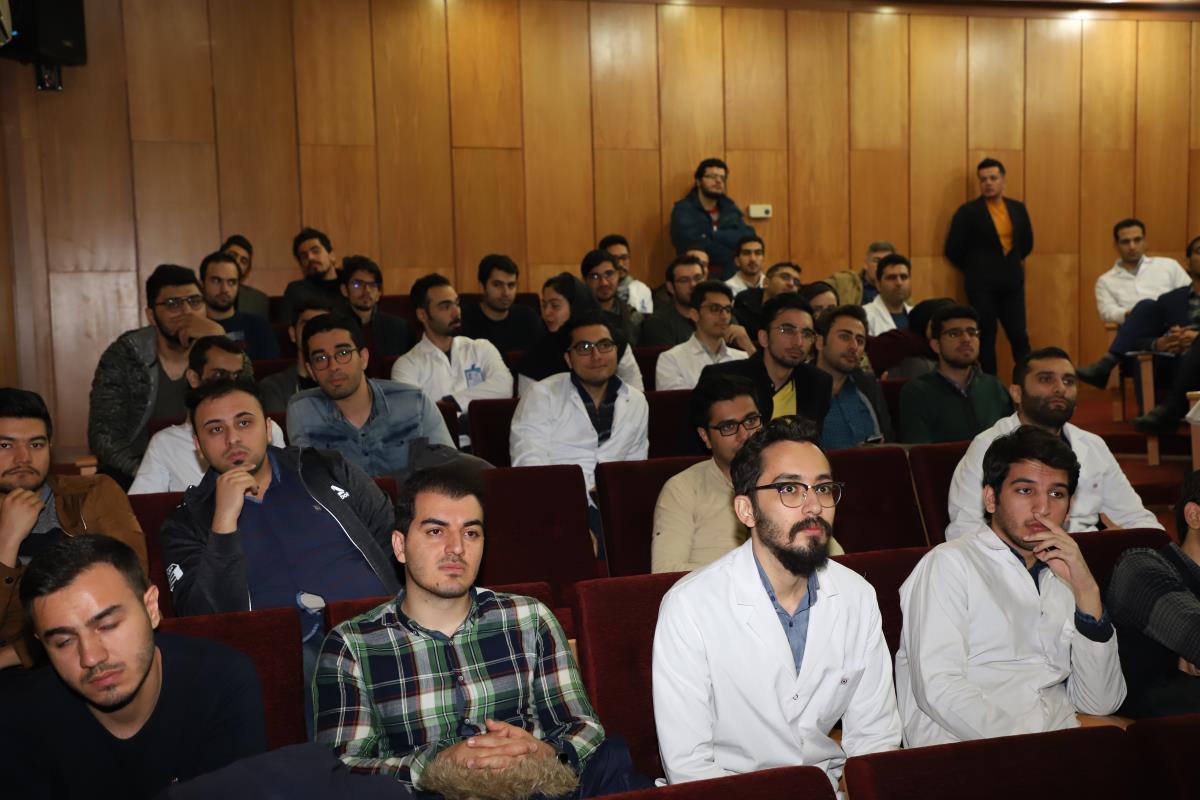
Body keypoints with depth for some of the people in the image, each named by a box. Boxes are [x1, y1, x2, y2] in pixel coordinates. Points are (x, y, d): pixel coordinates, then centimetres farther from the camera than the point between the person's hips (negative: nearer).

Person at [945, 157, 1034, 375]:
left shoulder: (1017, 208, 8)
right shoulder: (968, 211, -5)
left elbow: (1027, 241, 23)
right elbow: (953, 250, -4)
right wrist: (975, 269, 4)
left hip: (1012, 282, 4)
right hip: (982, 284, -4)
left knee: (1020, 336, 4)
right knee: (986, 339, 2)